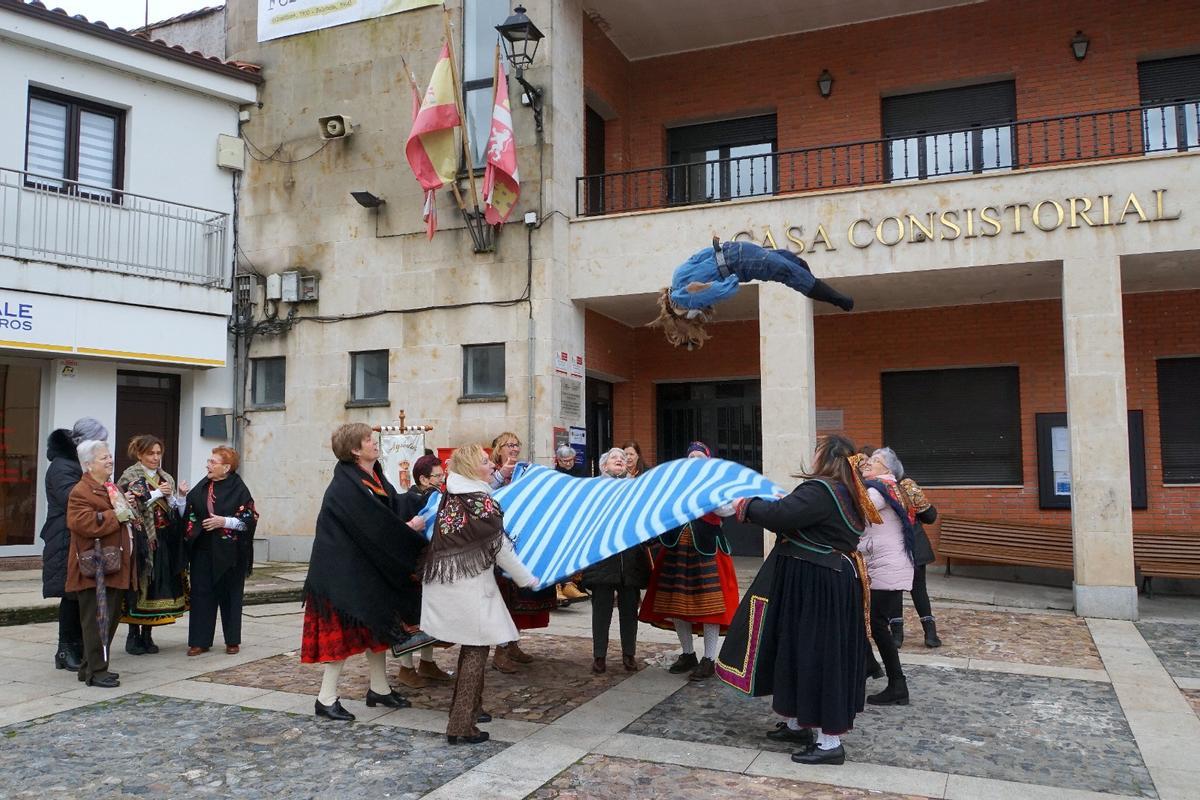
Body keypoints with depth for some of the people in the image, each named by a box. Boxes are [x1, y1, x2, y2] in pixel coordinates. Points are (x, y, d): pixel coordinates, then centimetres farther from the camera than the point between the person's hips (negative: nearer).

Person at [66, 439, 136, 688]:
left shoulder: (112, 488, 19)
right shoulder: (81, 491, -12)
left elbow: (123, 518, 33)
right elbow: (82, 523, -26)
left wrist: (128, 508, 12)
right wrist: (116, 516, -20)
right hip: (95, 568, -10)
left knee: (110, 619, 14)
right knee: (97, 620, -6)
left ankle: (91, 667, 25)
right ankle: (96, 671, 2)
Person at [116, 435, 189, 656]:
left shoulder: (166, 479, 15)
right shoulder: (130, 476, 0)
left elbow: (175, 513, 14)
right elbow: (129, 506, -12)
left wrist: (180, 496, -3)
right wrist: (156, 494, -12)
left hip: (162, 540, 5)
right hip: (140, 539, -5)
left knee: (158, 585, 3)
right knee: (139, 583, -4)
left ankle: (147, 635, 12)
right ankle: (133, 635, 6)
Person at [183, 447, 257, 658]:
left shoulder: (239, 489, -7)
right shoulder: (202, 487, 8)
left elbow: (250, 519, -9)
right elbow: (188, 513, 13)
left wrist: (224, 521, -18)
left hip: (228, 553, -4)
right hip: (203, 551, 4)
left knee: (229, 594, 5)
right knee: (201, 593, 4)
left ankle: (232, 640, 17)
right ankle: (200, 640, 12)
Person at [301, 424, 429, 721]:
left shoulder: (375, 478, 7)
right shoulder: (346, 486, -20)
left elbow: (398, 507, 3)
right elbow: (374, 525, -23)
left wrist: (417, 519, -14)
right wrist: (409, 528, -13)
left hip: (370, 568, 9)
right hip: (345, 568, -9)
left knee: (376, 626, 15)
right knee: (344, 631, -2)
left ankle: (380, 689, 27)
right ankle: (326, 698, 10)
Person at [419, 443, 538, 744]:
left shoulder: (451, 497, 7)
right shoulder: (482, 501, -15)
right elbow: (501, 548, -12)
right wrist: (529, 580, -2)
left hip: (444, 581, 8)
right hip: (470, 584, -8)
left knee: (471, 646, 21)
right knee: (476, 649, 1)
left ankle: (469, 707, 33)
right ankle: (460, 727, 1)